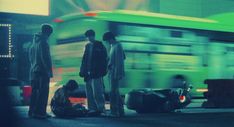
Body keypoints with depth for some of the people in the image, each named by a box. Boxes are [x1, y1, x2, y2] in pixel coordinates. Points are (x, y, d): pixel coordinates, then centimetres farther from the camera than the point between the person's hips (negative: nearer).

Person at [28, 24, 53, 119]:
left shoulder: (34, 42, 14)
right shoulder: (43, 42, -13)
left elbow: (30, 56, 21)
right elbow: (45, 58, -18)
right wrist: (49, 71, -15)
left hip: (33, 71, 9)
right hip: (42, 71, -9)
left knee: (34, 92, 13)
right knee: (43, 92, -6)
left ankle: (32, 111, 17)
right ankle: (39, 112, -8)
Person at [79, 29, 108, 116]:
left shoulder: (99, 46, 1)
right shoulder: (87, 46, 18)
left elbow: (103, 59, -4)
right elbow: (84, 60, 18)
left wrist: (102, 71, -13)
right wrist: (82, 71, 9)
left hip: (96, 74, -7)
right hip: (88, 73, 7)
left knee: (97, 93, -11)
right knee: (89, 94, 6)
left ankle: (101, 110, -7)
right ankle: (92, 109, 11)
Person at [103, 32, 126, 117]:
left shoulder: (117, 46, -12)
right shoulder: (113, 46, 16)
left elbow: (119, 61, -18)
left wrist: (117, 73, -21)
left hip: (115, 72, -10)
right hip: (112, 72, 10)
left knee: (114, 92, -8)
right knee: (116, 92, 13)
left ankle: (114, 112, -6)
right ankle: (120, 111, 19)